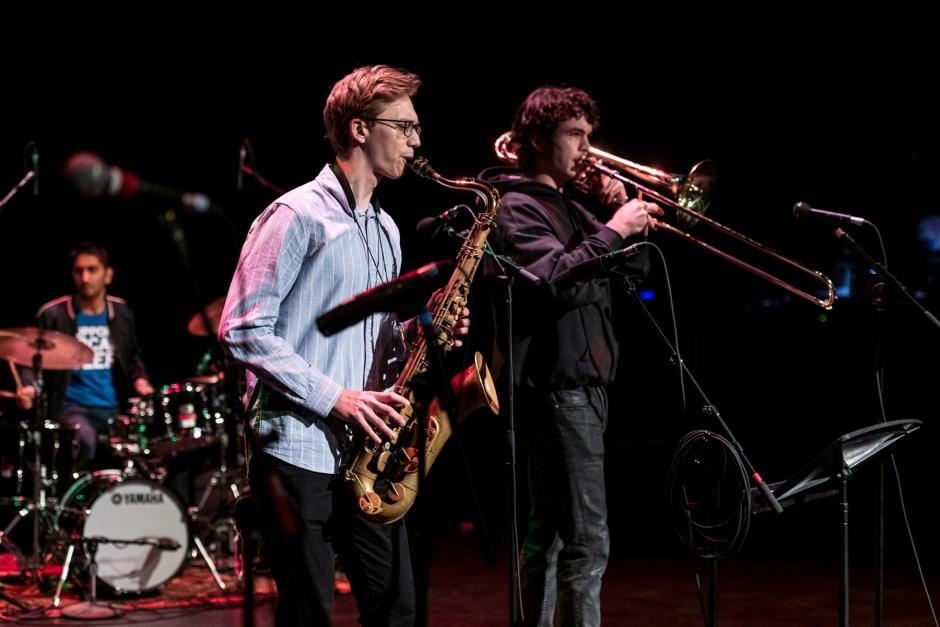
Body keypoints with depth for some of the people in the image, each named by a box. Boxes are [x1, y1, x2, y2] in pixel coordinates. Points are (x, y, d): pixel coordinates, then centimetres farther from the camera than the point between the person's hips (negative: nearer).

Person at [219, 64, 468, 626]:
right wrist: (335, 396, -18)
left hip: (365, 453, 8)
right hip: (300, 450, -8)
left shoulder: (385, 229, 18)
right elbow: (242, 329, -13)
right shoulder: (298, 215, -8)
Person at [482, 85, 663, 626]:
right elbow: (559, 279, -24)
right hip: (557, 384, -10)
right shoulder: (518, 207, -8)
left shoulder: (569, 206, 20)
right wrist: (614, 230, -17)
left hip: (582, 381, 10)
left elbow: (635, 270, 21)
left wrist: (625, 218, 6)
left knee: (551, 531, 14)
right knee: (587, 539, -14)